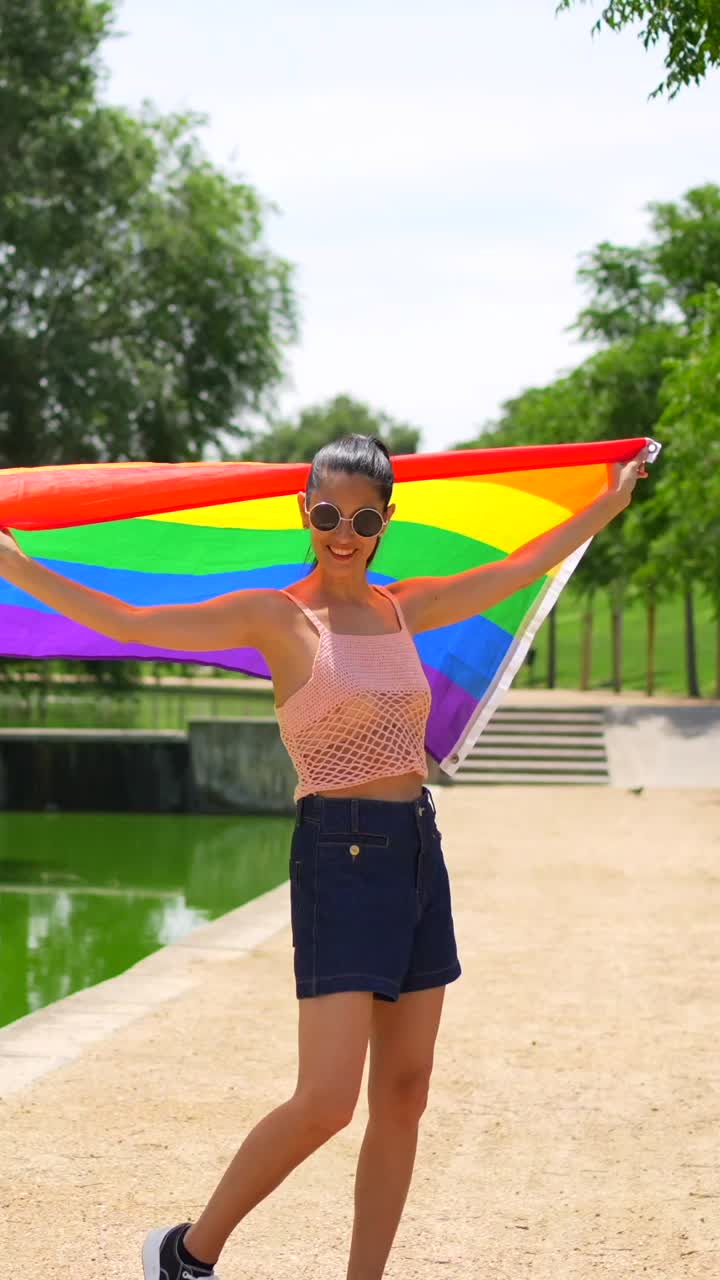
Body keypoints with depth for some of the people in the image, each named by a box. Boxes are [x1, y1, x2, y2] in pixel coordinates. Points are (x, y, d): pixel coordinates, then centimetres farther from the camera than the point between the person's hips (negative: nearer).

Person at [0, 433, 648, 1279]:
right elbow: (120, 621, -11)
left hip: (417, 856, 6)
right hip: (338, 857, -6)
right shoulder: (277, 617, -5)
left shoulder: (403, 610, 11)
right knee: (325, 1103, -12)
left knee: (402, 1099, 6)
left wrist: (611, 502, 30)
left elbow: (524, 567, 24)